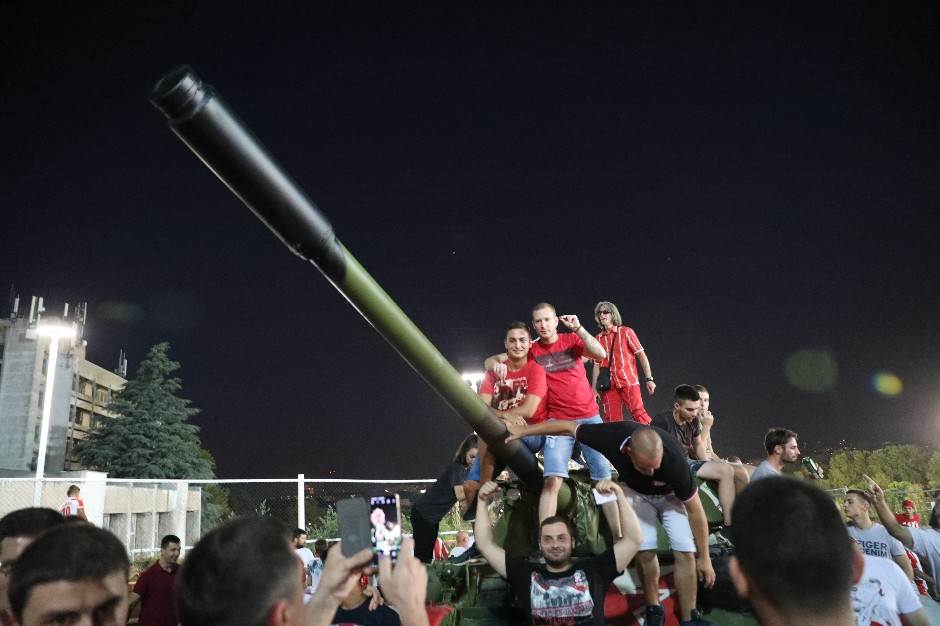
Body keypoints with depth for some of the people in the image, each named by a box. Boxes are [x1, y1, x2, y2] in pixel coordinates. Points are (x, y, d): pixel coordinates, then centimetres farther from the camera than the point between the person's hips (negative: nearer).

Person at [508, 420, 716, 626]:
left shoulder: (675, 460, -41)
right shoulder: (613, 436, -40)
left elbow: (695, 511, -25)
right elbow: (568, 427, -24)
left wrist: (704, 557, -16)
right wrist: (522, 430, -18)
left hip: (671, 494, -1)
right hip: (636, 490, 1)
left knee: (685, 552, -12)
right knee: (644, 550, -10)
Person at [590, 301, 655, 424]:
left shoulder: (626, 332, 1)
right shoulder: (598, 338, 8)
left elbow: (641, 355, -1)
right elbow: (597, 364, 11)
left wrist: (649, 379, -7)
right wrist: (594, 388, 7)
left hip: (629, 381, -3)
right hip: (609, 385, 3)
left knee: (638, 413, -12)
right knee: (612, 420, 3)